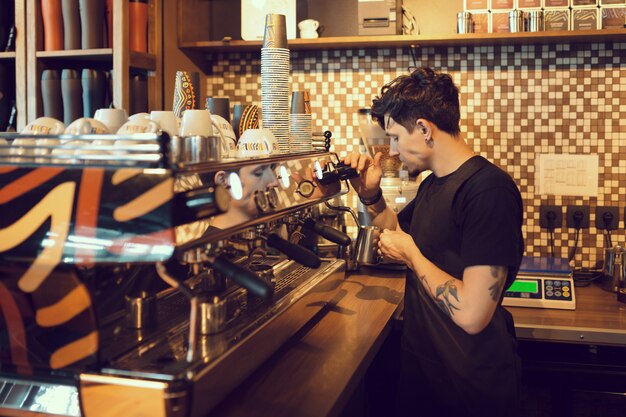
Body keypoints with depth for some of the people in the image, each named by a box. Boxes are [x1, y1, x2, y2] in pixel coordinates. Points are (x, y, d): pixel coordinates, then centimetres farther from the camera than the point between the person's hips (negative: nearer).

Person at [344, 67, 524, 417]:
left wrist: (411, 254, -17)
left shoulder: (488, 190, -26)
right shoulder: (433, 183, 5)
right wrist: (370, 195, 3)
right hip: (422, 362, 8)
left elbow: (471, 315, -31)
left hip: (472, 387, -8)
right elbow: (397, 231, 22)